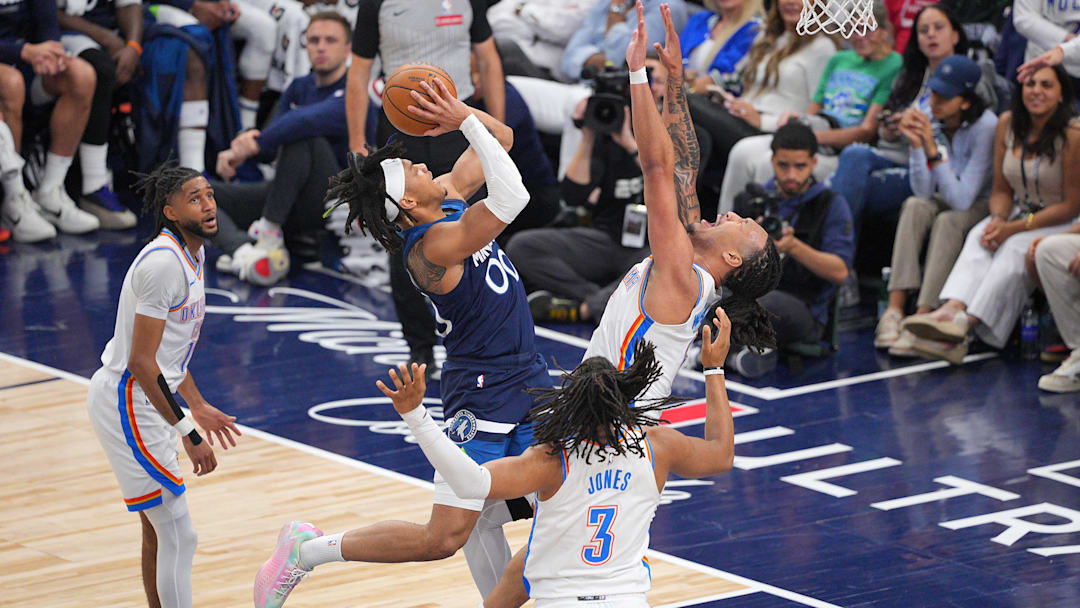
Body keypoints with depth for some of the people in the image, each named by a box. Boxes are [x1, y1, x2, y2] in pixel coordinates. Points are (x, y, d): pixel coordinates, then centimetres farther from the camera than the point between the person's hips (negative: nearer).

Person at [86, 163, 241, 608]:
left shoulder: (192, 254, 9)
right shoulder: (162, 262, -22)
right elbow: (141, 362, -24)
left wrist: (198, 407, 23)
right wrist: (186, 432, -21)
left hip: (143, 401, 10)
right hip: (127, 404, -10)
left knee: (158, 532, 18)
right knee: (178, 536, -8)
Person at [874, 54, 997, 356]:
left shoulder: (985, 127, -23)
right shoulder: (931, 121, -8)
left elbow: (962, 200, -28)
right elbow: (924, 191, -11)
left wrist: (933, 150, -35)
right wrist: (916, 144, -24)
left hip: (984, 207, -5)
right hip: (947, 202, 5)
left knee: (948, 220, -34)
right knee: (915, 206, -25)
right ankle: (895, 308, -33)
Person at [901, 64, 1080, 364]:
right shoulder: (1008, 124, 2)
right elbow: (1001, 190, 8)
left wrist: (1014, 228, -20)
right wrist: (998, 220, -15)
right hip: (1021, 214, 5)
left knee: (1016, 248, -33)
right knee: (980, 237, -25)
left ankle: (963, 326, -44)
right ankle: (951, 310, -48)